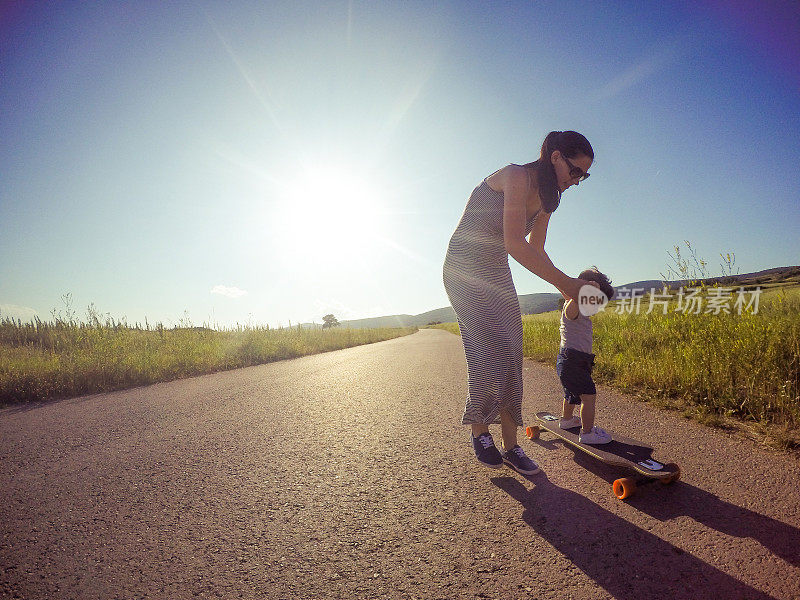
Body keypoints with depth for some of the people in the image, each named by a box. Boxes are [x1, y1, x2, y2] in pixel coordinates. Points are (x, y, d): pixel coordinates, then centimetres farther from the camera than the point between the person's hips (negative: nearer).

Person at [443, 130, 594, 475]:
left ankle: (511, 446, 8)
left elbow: (536, 250, 13)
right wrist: (565, 282, -25)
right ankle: (479, 432, 8)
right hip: (465, 269, -8)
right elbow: (515, 244, -29)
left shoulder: (547, 197, 9)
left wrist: (566, 287, 4)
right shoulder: (517, 177, -19)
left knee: (511, 359, 0)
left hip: (496, 274, 8)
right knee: (491, 354, -15)